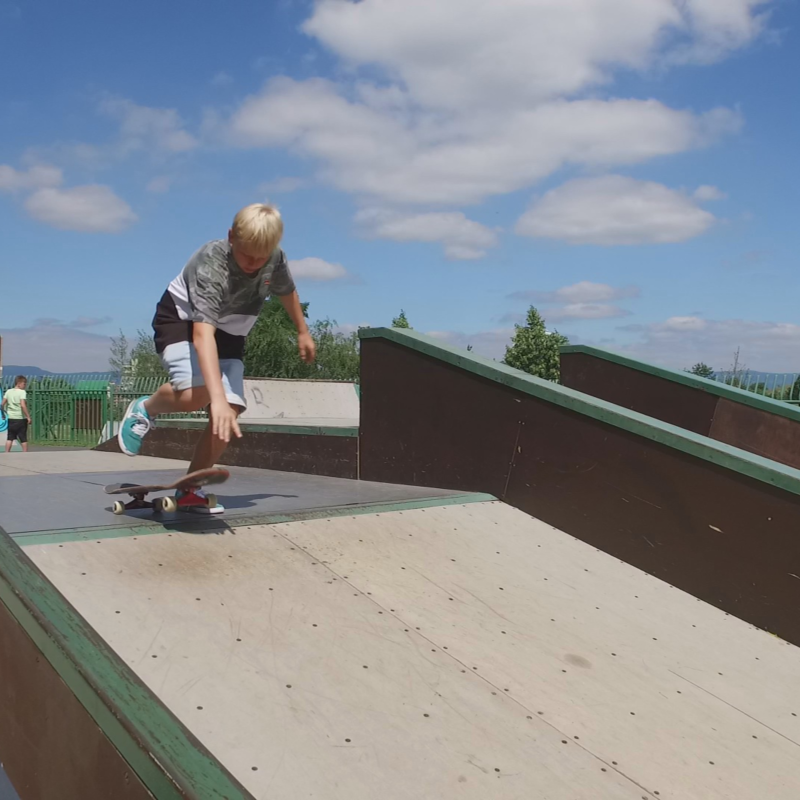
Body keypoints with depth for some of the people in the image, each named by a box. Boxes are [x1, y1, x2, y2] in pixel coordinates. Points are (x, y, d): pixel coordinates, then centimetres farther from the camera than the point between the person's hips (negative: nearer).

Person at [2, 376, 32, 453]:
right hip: (21, 418, -5)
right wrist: (28, 417, -19)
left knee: (9, 438, 9)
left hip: (10, 418, 5)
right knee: (23, 439, 4)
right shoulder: (22, 392, -11)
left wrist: (4, 414, 20)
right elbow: (23, 405, -22)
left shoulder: (8, 391, 7)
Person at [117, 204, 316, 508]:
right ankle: (144, 409, 1)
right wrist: (217, 398, -58)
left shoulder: (275, 260, -17)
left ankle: (189, 491, 3)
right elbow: (202, 334, -48)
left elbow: (287, 291, 10)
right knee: (196, 393, -33)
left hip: (229, 333, 6)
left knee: (230, 412, -12)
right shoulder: (211, 264, -36)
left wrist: (303, 332, 21)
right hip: (182, 320, -5)